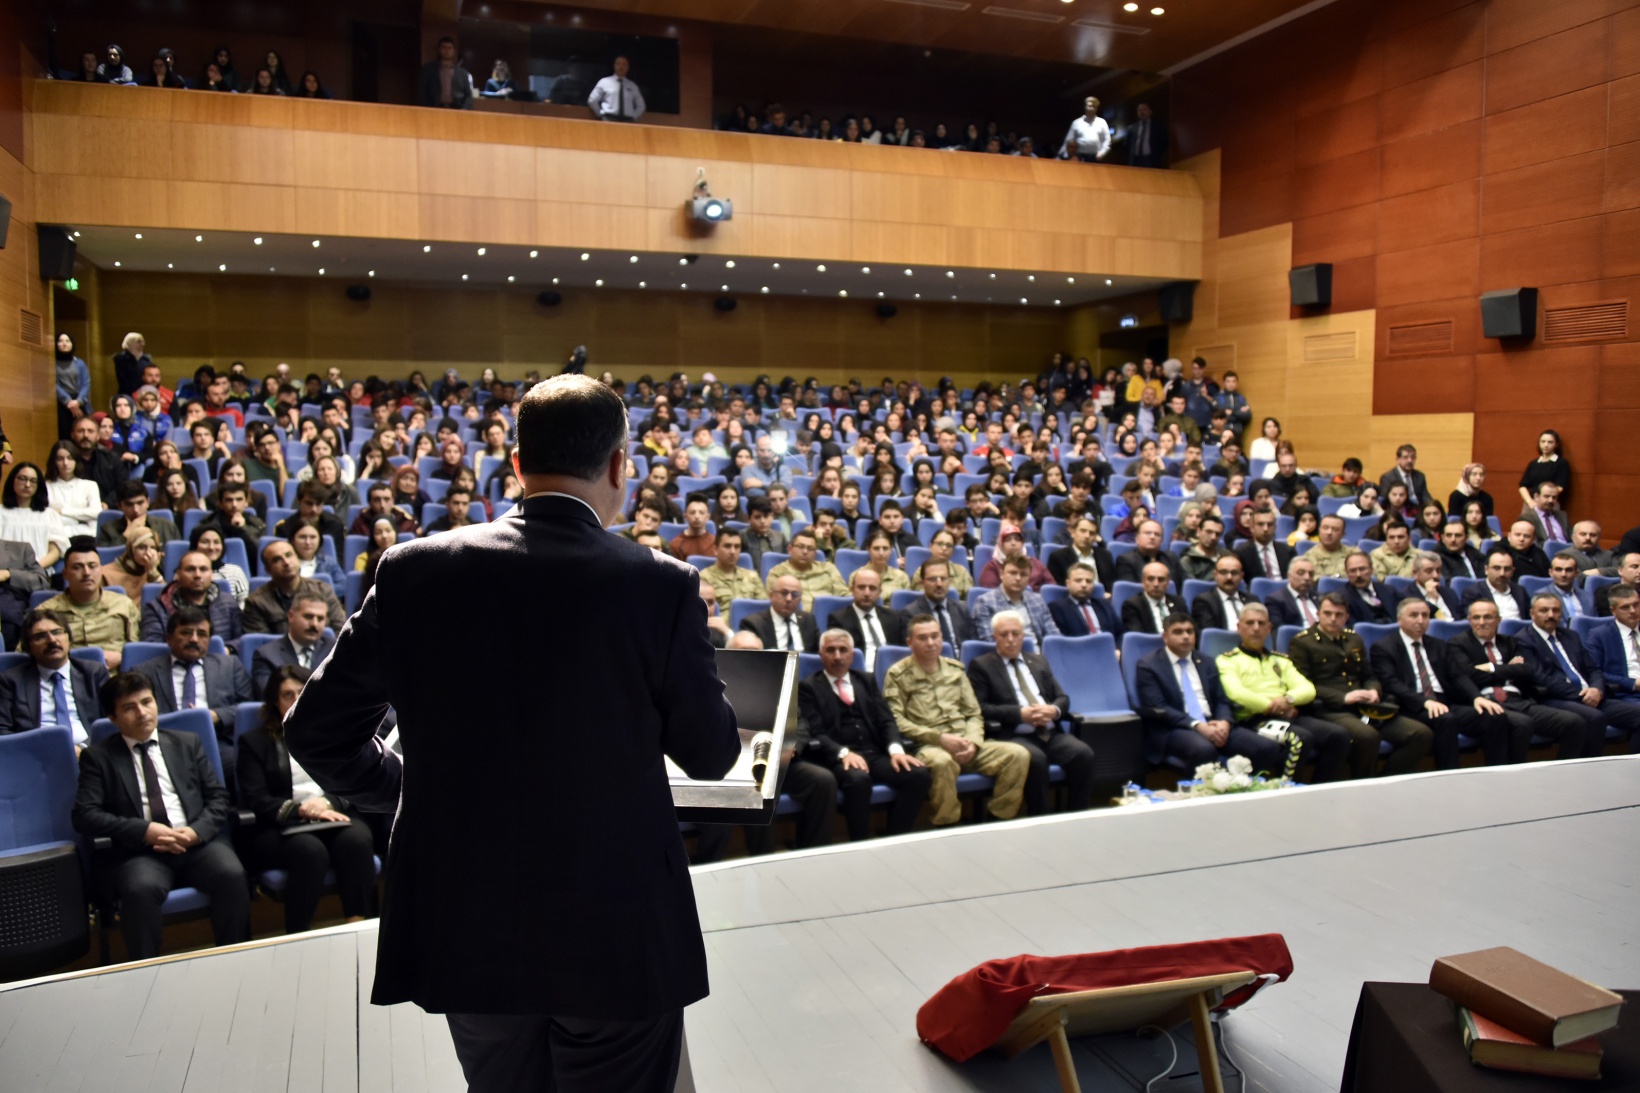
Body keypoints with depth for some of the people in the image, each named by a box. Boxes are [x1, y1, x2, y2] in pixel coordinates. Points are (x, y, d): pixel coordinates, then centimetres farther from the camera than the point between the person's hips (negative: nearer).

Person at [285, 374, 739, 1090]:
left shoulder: (414, 570, -8)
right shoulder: (661, 584, -16)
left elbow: (315, 729, 0)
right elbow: (710, 756, -5)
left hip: (464, 929, 3)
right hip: (618, 934, -3)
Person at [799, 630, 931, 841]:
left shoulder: (867, 680, 20)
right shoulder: (808, 687, 6)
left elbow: (885, 720, 11)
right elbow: (814, 733, -6)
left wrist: (896, 749, -10)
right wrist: (843, 753, -24)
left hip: (875, 754, 5)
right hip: (836, 759, -5)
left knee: (918, 773, -21)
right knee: (858, 779, -38)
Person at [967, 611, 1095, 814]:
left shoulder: (1038, 661, 23)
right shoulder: (981, 665, 7)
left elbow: (1062, 698, 18)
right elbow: (979, 708, -5)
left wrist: (1054, 710, -7)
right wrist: (1019, 714, -16)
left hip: (1052, 732, 5)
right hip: (1012, 735, -5)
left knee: (1084, 754, -23)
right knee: (1035, 759, -36)